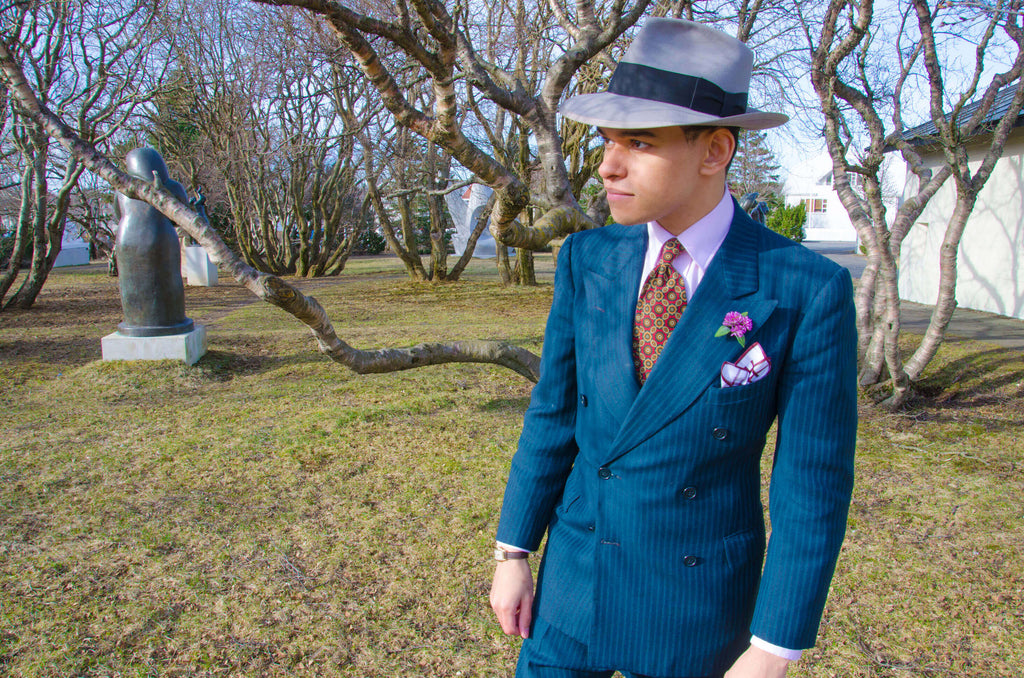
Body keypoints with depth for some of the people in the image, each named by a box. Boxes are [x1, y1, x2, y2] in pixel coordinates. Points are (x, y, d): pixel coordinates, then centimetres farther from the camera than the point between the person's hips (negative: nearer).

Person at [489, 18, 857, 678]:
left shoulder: (807, 291, -18)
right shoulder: (586, 259, -7)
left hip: (698, 607, -2)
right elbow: (553, 415, 0)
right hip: (575, 576, 3)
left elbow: (813, 485, -14)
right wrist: (513, 554, 3)